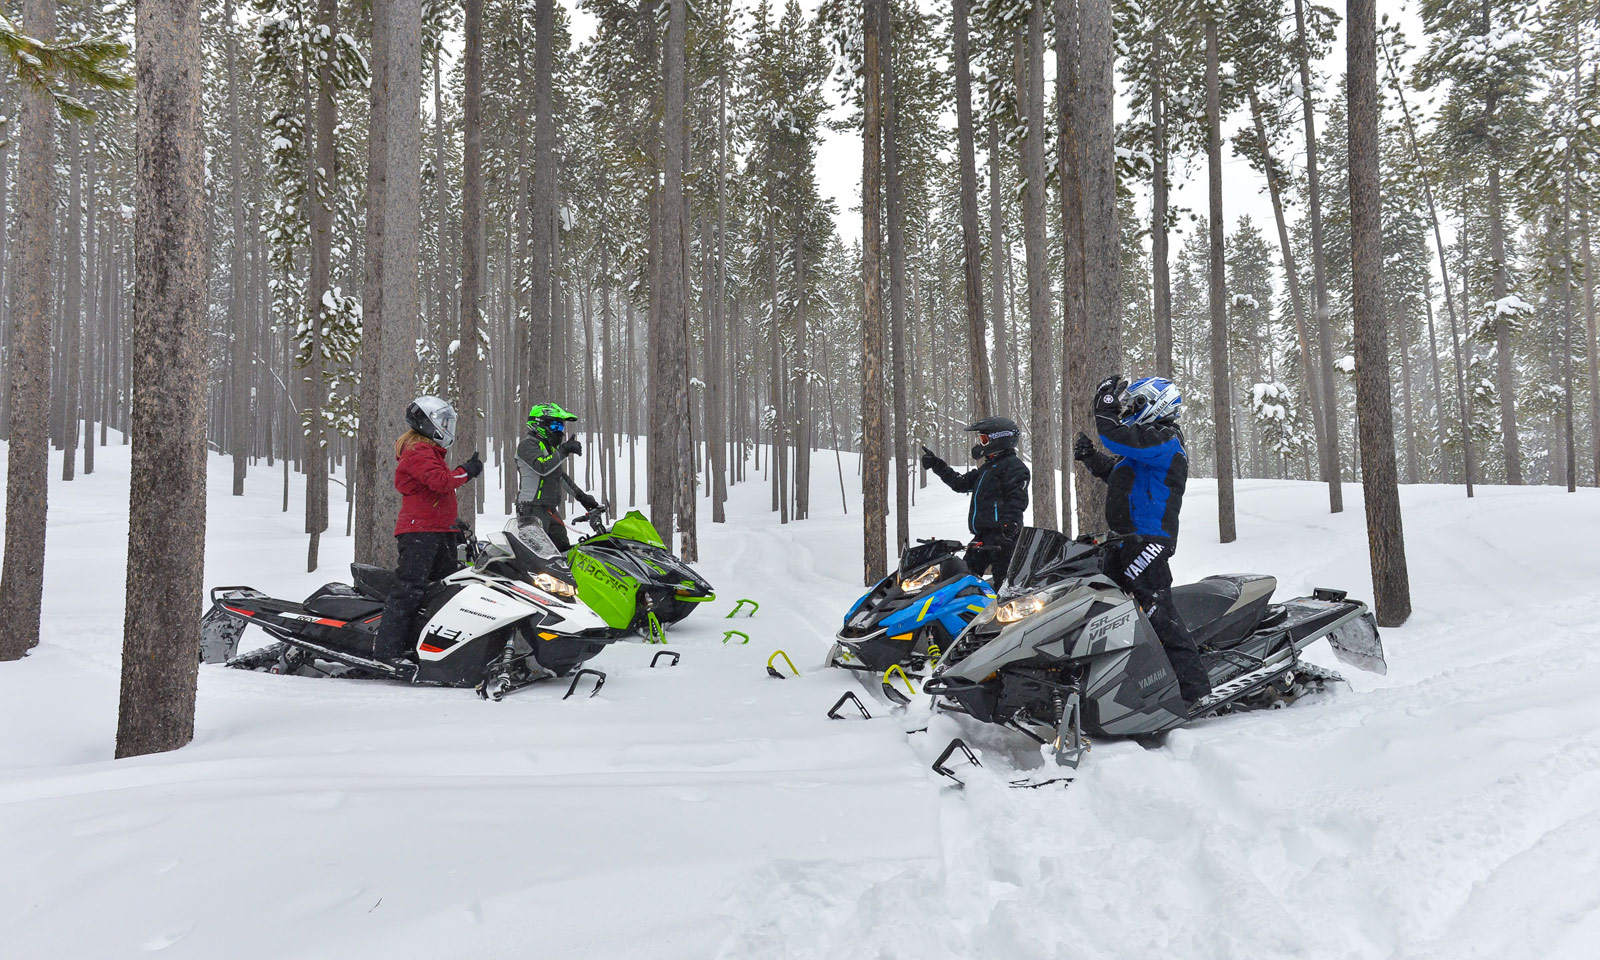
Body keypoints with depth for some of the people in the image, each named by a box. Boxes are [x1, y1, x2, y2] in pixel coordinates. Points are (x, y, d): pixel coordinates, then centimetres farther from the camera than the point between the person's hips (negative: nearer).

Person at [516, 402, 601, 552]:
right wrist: (564, 450, -23)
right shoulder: (528, 444, -8)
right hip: (532, 509, -10)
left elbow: (561, 476, 30)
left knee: (565, 551, 6)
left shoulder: (551, 447, 21)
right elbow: (542, 467, -27)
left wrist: (581, 496, 26)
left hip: (551, 510, 10)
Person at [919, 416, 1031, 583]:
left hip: (1002, 534, -10)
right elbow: (960, 483, 30)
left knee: (1003, 581, -12)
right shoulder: (987, 467, 24)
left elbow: (1018, 499, -17)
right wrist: (936, 465, 29)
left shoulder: (1014, 466, -6)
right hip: (982, 536, 10)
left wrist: (1010, 524, -30)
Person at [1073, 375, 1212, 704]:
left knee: (1157, 610, -13)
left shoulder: (1162, 441, -12)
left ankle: (1194, 684, -10)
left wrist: (1105, 402, -8)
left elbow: (1115, 437, -24)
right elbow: (1115, 472, 30)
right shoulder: (1147, 440, 20)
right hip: (1128, 541, 11)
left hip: (1148, 542, -11)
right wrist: (1090, 457, 14)